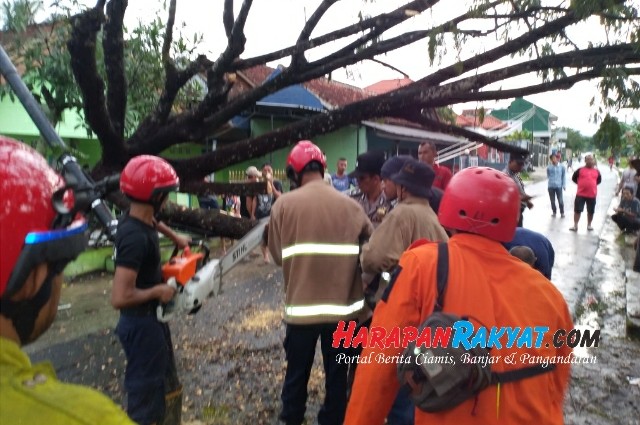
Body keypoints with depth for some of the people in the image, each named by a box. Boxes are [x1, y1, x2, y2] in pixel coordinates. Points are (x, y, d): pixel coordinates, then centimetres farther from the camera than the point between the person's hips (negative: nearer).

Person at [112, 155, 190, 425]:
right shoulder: (135, 236, -28)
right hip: (142, 325, -9)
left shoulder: (138, 219, -1)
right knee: (146, 395, 6)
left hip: (152, 320, 9)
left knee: (167, 388, 24)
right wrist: (158, 291, -19)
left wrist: (174, 237, 24)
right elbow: (120, 298, -33)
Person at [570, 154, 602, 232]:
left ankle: (589, 225, 28)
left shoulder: (596, 171, 4)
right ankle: (575, 226, 10)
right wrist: (580, 184, 2)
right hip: (580, 194, -2)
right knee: (577, 210, 1)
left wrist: (592, 184, 8)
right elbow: (574, 178, 6)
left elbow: (599, 180, 19)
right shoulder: (580, 170, -2)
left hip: (592, 195, 2)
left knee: (591, 211, 12)